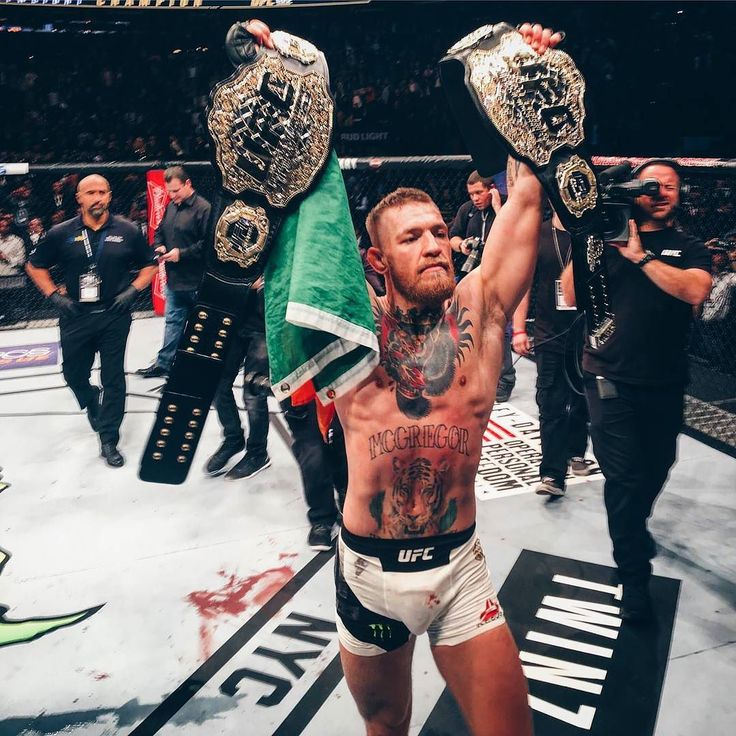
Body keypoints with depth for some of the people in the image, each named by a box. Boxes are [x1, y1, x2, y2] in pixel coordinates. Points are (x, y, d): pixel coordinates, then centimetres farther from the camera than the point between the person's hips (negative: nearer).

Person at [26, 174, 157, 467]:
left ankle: (109, 440, 14)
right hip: (75, 316, 1)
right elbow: (35, 265, 9)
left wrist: (132, 290, -5)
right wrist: (54, 295, -1)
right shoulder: (61, 233, -2)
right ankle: (92, 404, 48)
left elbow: (149, 265, 8)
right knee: (74, 374, 14)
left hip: (114, 316, -1)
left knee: (113, 378, 2)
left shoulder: (127, 231, -3)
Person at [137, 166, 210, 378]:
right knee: (172, 321, 15)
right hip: (174, 279, 8)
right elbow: (159, 232, 24)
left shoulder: (203, 208, -14)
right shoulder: (171, 207, 12)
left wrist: (182, 254, -20)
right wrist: (159, 247, 3)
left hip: (196, 282, -8)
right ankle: (163, 364, 23)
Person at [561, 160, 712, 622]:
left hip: (665, 382, 3)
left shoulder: (690, 249, 7)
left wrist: (640, 256, -18)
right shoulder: (608, 241, 5)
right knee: (624, 475, -6)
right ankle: (635, 575, 8)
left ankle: (635, 527, 49)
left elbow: (695, 291, -15)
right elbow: (572, 297, -4)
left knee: (657, 466, 19)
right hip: (612, 379, -3)